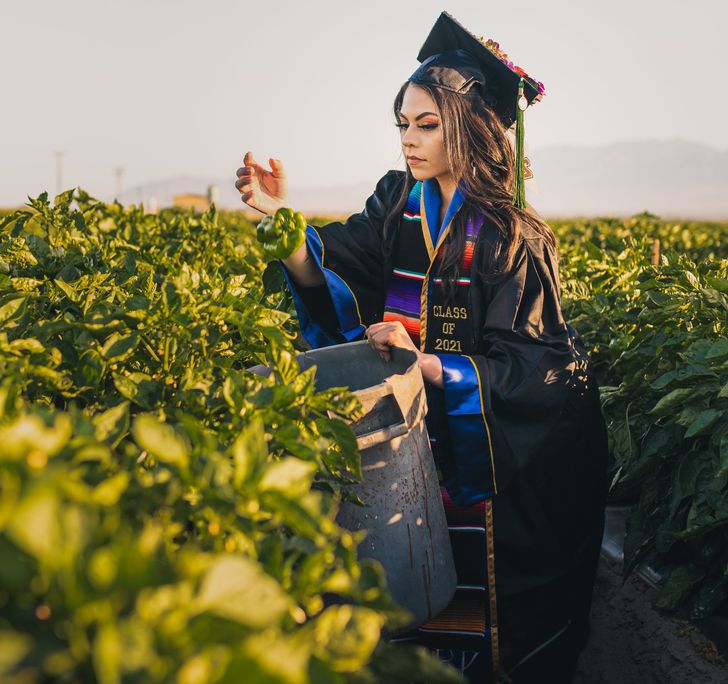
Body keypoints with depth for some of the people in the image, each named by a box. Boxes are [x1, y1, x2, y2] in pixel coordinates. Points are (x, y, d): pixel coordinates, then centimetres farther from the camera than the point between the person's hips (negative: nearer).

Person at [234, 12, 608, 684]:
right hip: (418, 434, 4)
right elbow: (328, 272, -11)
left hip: (502, 462, -4)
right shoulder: (397, 204, 1)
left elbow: (524, 368, -15)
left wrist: (424, 362, -28)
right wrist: (279, 217, -27)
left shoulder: (513, 237, -14)